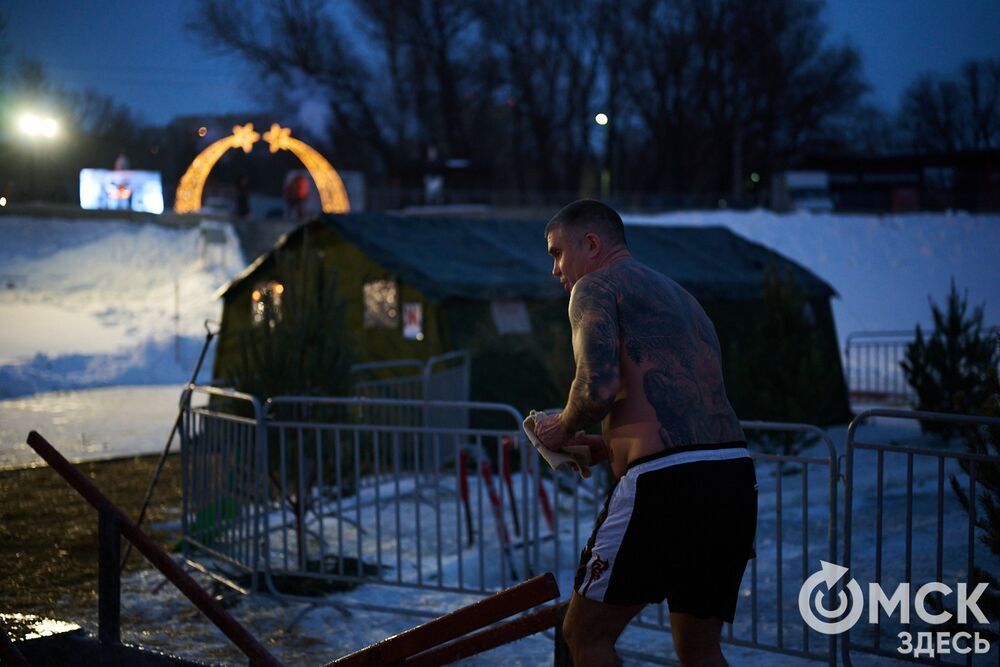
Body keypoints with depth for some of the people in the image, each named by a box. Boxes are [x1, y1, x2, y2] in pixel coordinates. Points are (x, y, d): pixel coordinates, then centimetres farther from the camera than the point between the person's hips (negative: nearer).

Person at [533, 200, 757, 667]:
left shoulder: (595, 286, 3)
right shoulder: (681, 298, 29)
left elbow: (598, 387, -14)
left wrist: (563, 429, 5)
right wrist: (608, 448, 28)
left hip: (667, 482, -8)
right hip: (736, 473, 8)